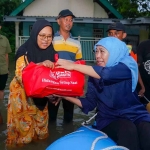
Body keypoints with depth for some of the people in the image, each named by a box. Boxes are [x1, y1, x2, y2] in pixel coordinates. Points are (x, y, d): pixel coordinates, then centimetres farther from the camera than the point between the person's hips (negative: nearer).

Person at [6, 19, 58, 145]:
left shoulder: (52, 53, -2)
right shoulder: (24, 51, -15)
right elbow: (21, 75, -26)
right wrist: (40, 65, -40)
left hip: (40, 97, 4)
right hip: (23, 96, -4)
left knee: (40, 128, 17)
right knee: (24, 129, 4)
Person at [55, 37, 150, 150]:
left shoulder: (127, 67, -5)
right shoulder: (94, 76, 7)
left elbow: (107, 73, -27)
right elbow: (89, 103, 8)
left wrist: (74, 66, -25)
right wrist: (65, 95, -4)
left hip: (135, 115, -1)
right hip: (109, 120, 2)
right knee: (127, 129, -34)